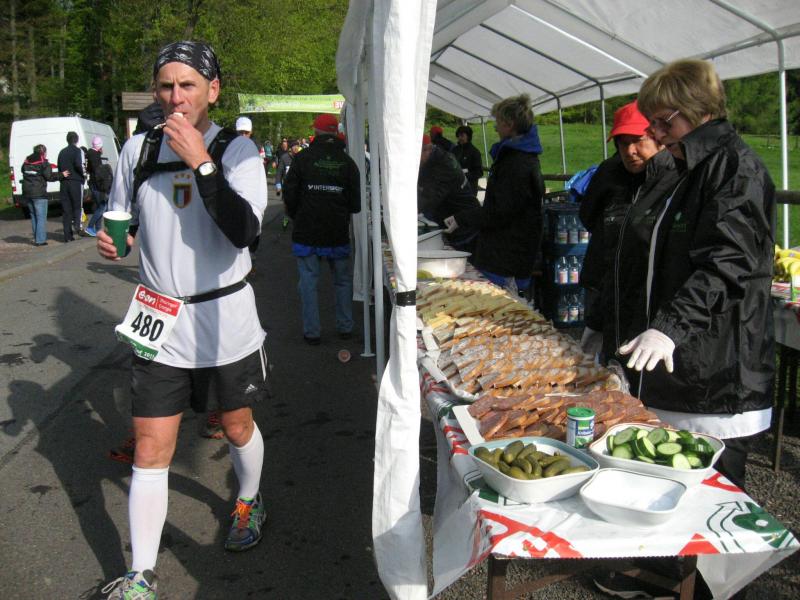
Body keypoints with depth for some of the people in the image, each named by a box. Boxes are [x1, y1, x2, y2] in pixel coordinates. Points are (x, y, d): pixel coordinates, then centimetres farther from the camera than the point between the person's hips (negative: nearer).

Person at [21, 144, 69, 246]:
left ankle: (36, 238, 19)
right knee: (41, 217, -4)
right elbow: (49, 176, -13)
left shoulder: (26, 162, 13)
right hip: (39, 193, -7)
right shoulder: (43, 162, -8)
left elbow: (24, 173, 16)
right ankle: (40, 240, -8)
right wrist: (62, 175, -6)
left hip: (27, 193, 7)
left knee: (33, 216, 16)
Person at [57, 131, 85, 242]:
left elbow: (59, 168, 14)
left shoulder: (62, 152, 15)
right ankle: (77, 225, -19)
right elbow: (78, 164, -18)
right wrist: (83, 174, -4)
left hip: (64, 182, 5)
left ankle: (68, 235, 4)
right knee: (77, 206, 6)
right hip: (76, 182, -5)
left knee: (66, 209, 6)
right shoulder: (77, 151, -4)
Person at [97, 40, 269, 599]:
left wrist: (202, 163, -27)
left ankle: (248, 502, 49)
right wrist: (113, 239, -5)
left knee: (238, 427, 18)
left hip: (224, 319, -2)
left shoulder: (238, 150, -10)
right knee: (150, 449, 2)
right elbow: (121, 218, 17)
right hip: (159, 321, 2)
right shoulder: (138, 148, 2)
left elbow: (244, 231, -25)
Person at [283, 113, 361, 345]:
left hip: (306, 232, -2)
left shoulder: (302, 158, -7)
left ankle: (312, 332, 7)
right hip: (338, 233, 2)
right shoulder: (347, 161, -1)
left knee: (308, 282, 5)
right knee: (343, 280, 15)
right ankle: (345, 327, 20)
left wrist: (297, 219, 12)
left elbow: (289, 195, -4)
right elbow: (356, 203, 1)